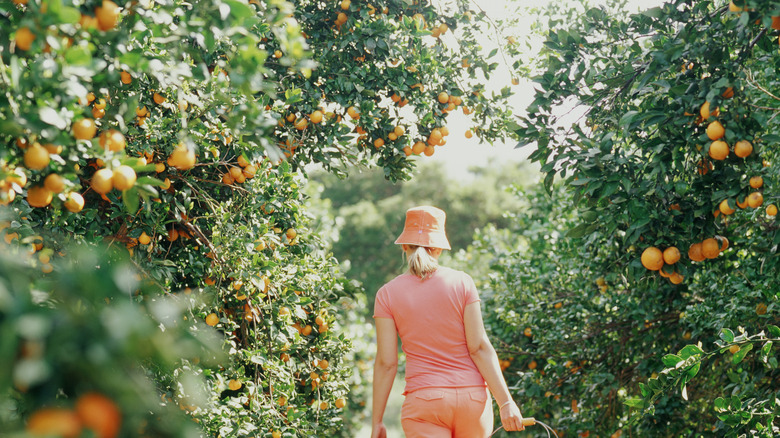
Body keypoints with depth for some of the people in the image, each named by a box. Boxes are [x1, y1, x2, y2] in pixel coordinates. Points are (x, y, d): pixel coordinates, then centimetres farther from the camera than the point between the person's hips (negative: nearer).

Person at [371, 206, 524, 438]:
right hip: (472, 397, 2)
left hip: (423, 401, -1)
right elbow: (479, 347, -7)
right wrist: (506, 402, -4)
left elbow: (386, 363, -4)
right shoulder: (462, 282, -2)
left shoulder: (387, 294, -2)